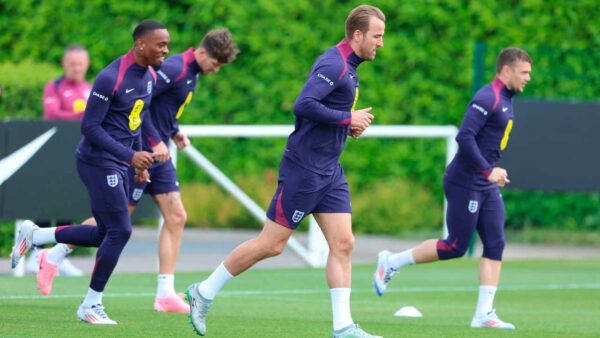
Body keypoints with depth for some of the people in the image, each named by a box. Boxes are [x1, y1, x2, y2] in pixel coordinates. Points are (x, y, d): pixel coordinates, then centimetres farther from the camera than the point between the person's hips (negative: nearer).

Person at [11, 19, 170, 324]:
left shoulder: (149, 76, 7)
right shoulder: (111, 78, -21)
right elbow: (90, 126, -21)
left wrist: (139, 158, 17)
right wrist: (129, 156, -24)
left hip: (117, 165, 9)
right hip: (98, 162, -9)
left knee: (106, 234, 10)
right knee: (120, 231, -10)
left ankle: (34, 235, 24)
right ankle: (91, 305, 2)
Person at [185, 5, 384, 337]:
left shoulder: (347, 67, 13)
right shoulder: (333, 64, -17)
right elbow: (303, 105, -29)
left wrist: (349, 125, 7)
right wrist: (348, 118, -20)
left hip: (329, 172, 9)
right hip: (303, 168, -9)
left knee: (343, 244, 0)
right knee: (271, 244, -3)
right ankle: (204, 292, 10)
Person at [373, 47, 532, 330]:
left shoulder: (505, 100, 14)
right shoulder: (488, 99, -17)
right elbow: (464, 137, -25)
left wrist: (492, 171, 14)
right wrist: (487, 171, -24)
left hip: (486, 187, 9)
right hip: (465, 183, -9)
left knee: (495, 245, 0)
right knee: (455, 247, -5)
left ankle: (484, 314, 0)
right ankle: (391, 263, 11)